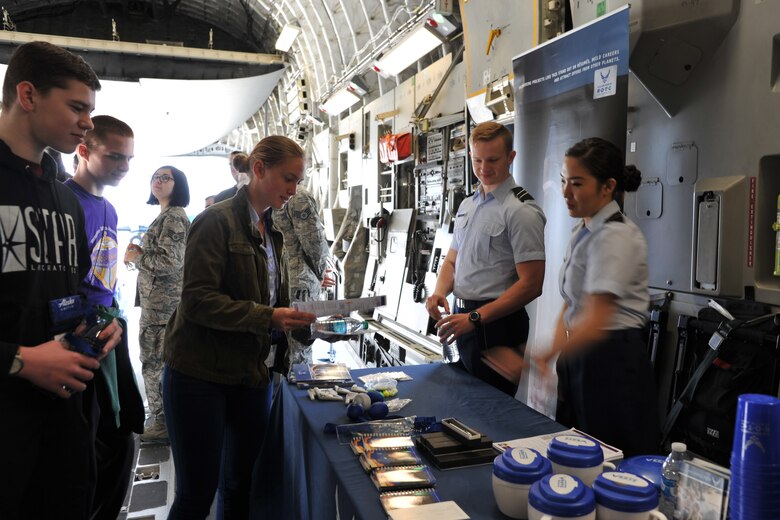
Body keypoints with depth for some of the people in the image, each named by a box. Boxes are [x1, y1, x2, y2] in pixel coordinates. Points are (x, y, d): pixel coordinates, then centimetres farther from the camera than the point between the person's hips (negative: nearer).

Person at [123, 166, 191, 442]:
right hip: (161, 301, 10)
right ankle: (162, 419, 26)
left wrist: (135, 257, -9)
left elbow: (170, 262, -22)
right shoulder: (168, 216, 18)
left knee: (156, 362, -3)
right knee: (163, 362, 16)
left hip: (162, 303, -10)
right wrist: (140, 252, 8)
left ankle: (163, 424, 8)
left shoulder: (173, 216, -14)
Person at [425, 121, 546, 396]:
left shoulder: (521, 211, -14)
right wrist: (440, 291, -3)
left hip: (496, 324, -7)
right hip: (465, 320, 8)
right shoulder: (467, 205, 12)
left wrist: (475, 317, -24)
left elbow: (531, 284, -19)